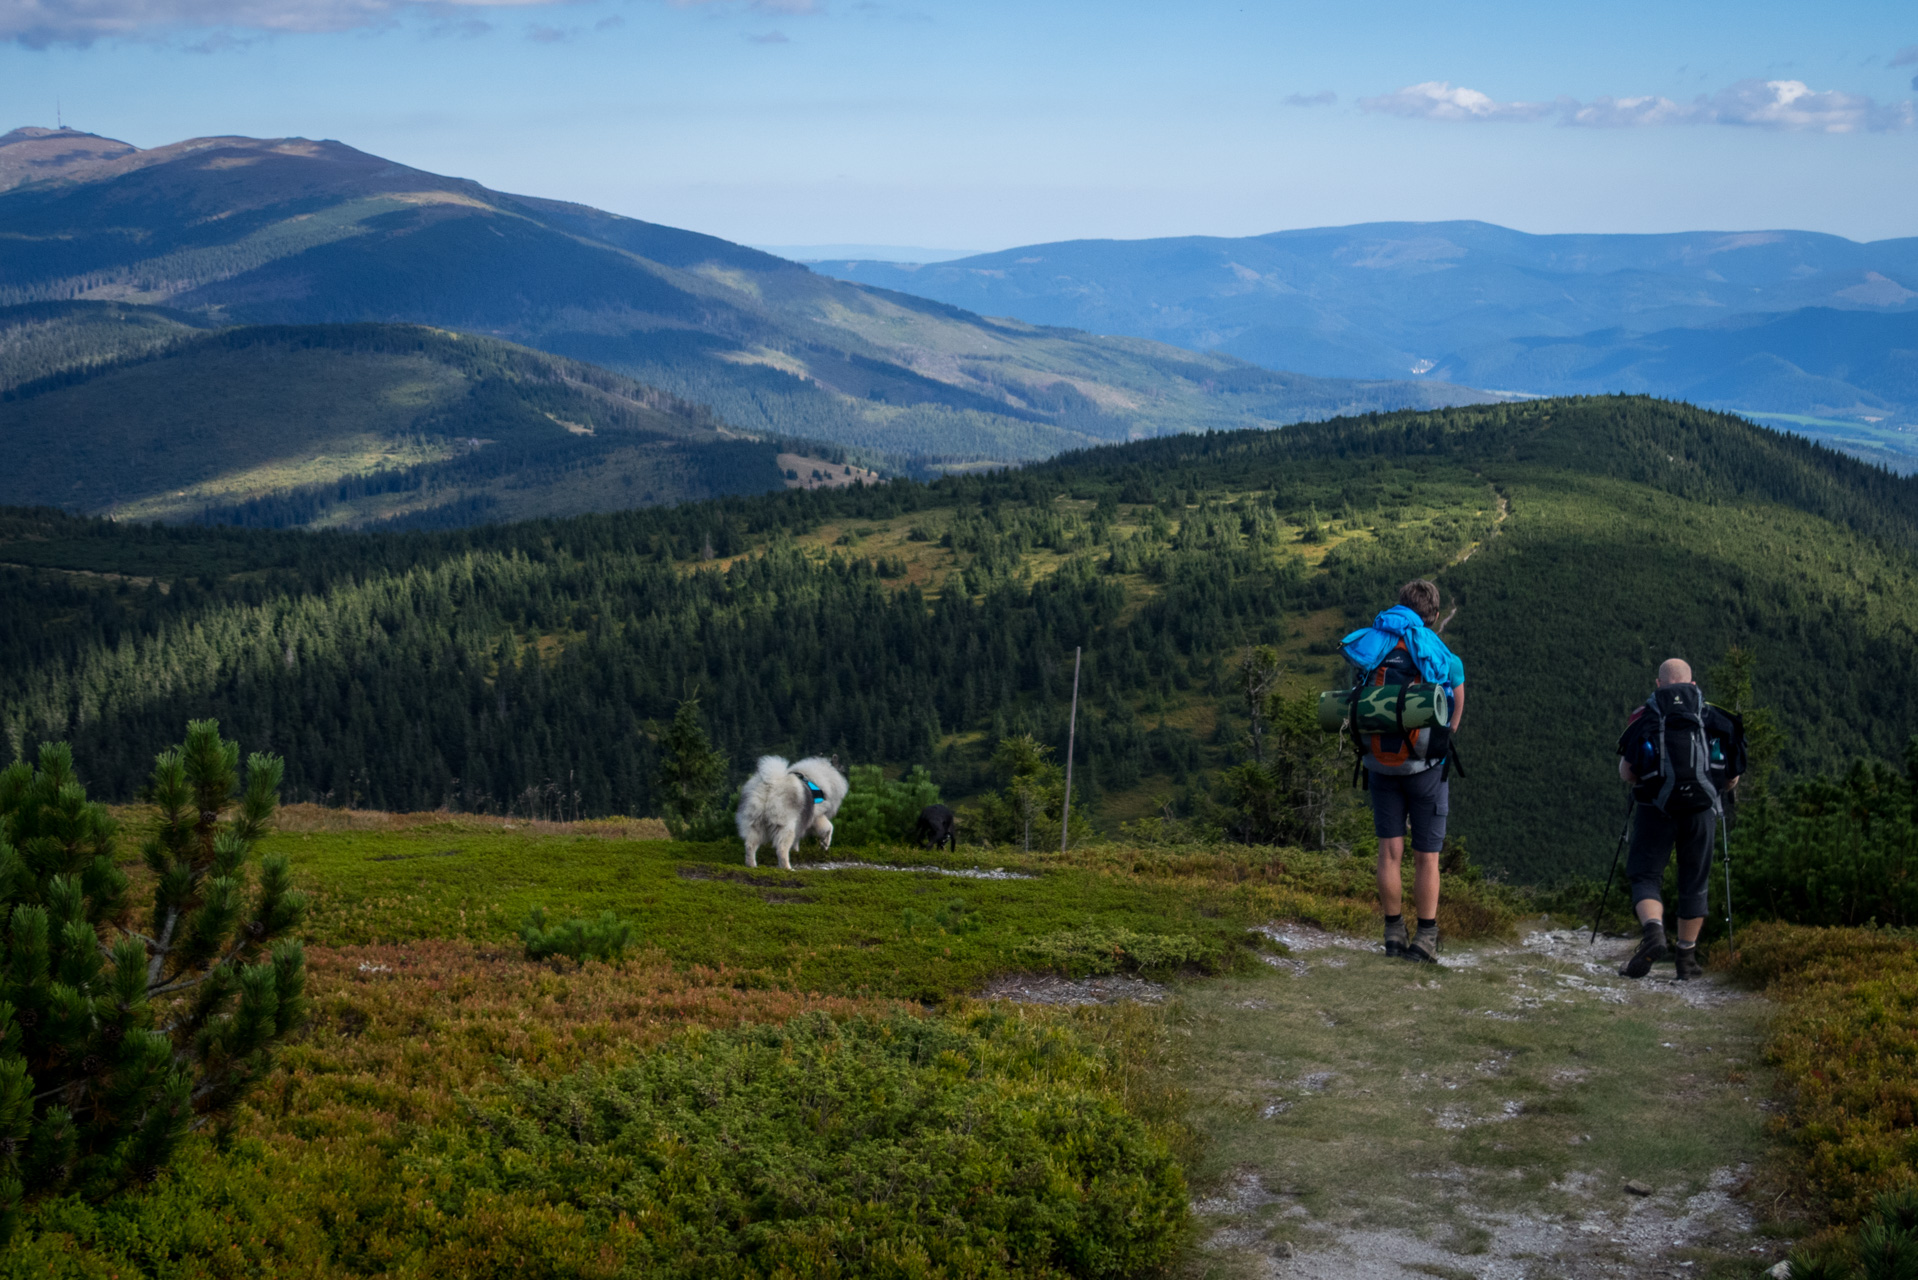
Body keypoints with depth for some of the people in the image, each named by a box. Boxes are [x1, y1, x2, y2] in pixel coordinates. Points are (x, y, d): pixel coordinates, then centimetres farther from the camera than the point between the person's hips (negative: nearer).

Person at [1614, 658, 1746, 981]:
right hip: (1702, 809, 2)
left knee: (1645, 874, 3)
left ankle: (1652, 930, -25)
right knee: (1694, 882, 12)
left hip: (1656, 808, -2)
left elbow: (1625, 771, 3)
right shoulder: (1715, 718, 13)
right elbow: (1732, 779, 13)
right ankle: (1686, 958, 15)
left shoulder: (1644, 717, 8)